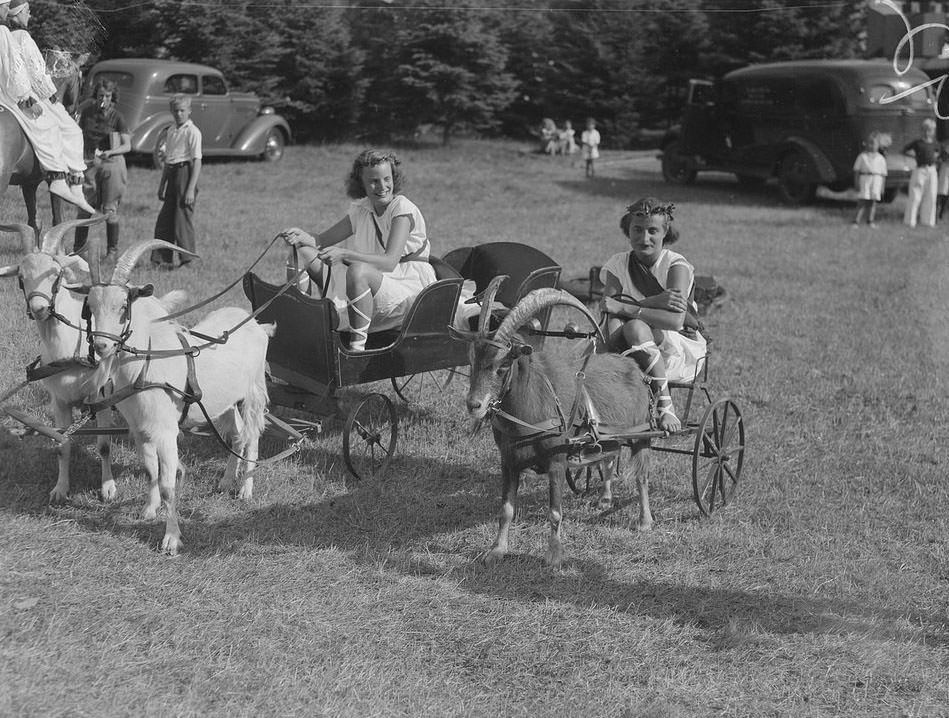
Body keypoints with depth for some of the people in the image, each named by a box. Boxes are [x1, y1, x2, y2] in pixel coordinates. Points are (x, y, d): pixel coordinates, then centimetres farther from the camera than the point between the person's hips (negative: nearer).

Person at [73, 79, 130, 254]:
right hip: (91, 162, 3)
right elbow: (80, 136, 15)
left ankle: (112, 250, 11)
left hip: (112, 162, -3)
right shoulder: (87, 112, 3)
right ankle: (78, 248, 11)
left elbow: (127, 146, -9)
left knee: (110, 209, 1)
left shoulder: (117, 117, -7)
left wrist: (109, 152, -24)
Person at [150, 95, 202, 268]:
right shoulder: (171, 131, 15)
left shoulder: (192, 132, -9)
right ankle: (162, 259, 14)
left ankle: (187, 261, 2)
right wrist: (162, 185, 21)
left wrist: (191, 189, -18)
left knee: (183, 219, -5)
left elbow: (197, 162, -13)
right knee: (164, 219, 8)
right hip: (172, 174, 8)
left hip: (185, 171, -8)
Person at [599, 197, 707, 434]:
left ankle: (665, 404, -23)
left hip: (683, 352, -3)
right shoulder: (618, 265, 1)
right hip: (635, 350, 3)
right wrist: (652, 303, -26)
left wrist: (626, 308, -28)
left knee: (635, 328, -32)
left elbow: (676, 320, -25)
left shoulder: (676, 265, -8)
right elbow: (612, 335, -13)